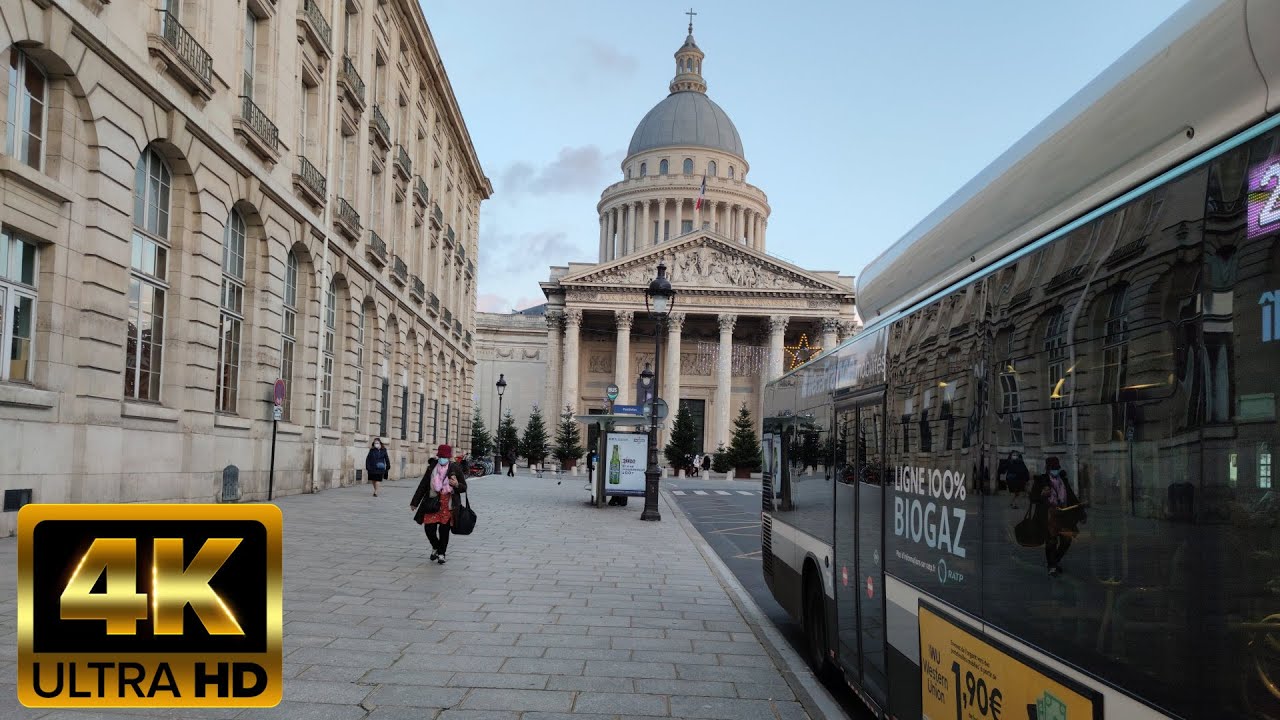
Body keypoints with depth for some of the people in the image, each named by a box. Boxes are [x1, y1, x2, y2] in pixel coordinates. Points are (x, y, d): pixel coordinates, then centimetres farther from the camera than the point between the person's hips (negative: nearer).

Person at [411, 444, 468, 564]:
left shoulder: (456, 469, -1)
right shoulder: (431, 468, 4)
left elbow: (464, 487, 4)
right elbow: (423, 486, 10)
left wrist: (457, 485, -20)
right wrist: (415, 503, 10)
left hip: (448, 506, -2)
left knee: (444, 530, 3)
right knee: (429, 528, -2)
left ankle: (441, 554, 23)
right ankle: (435, 547, 29)